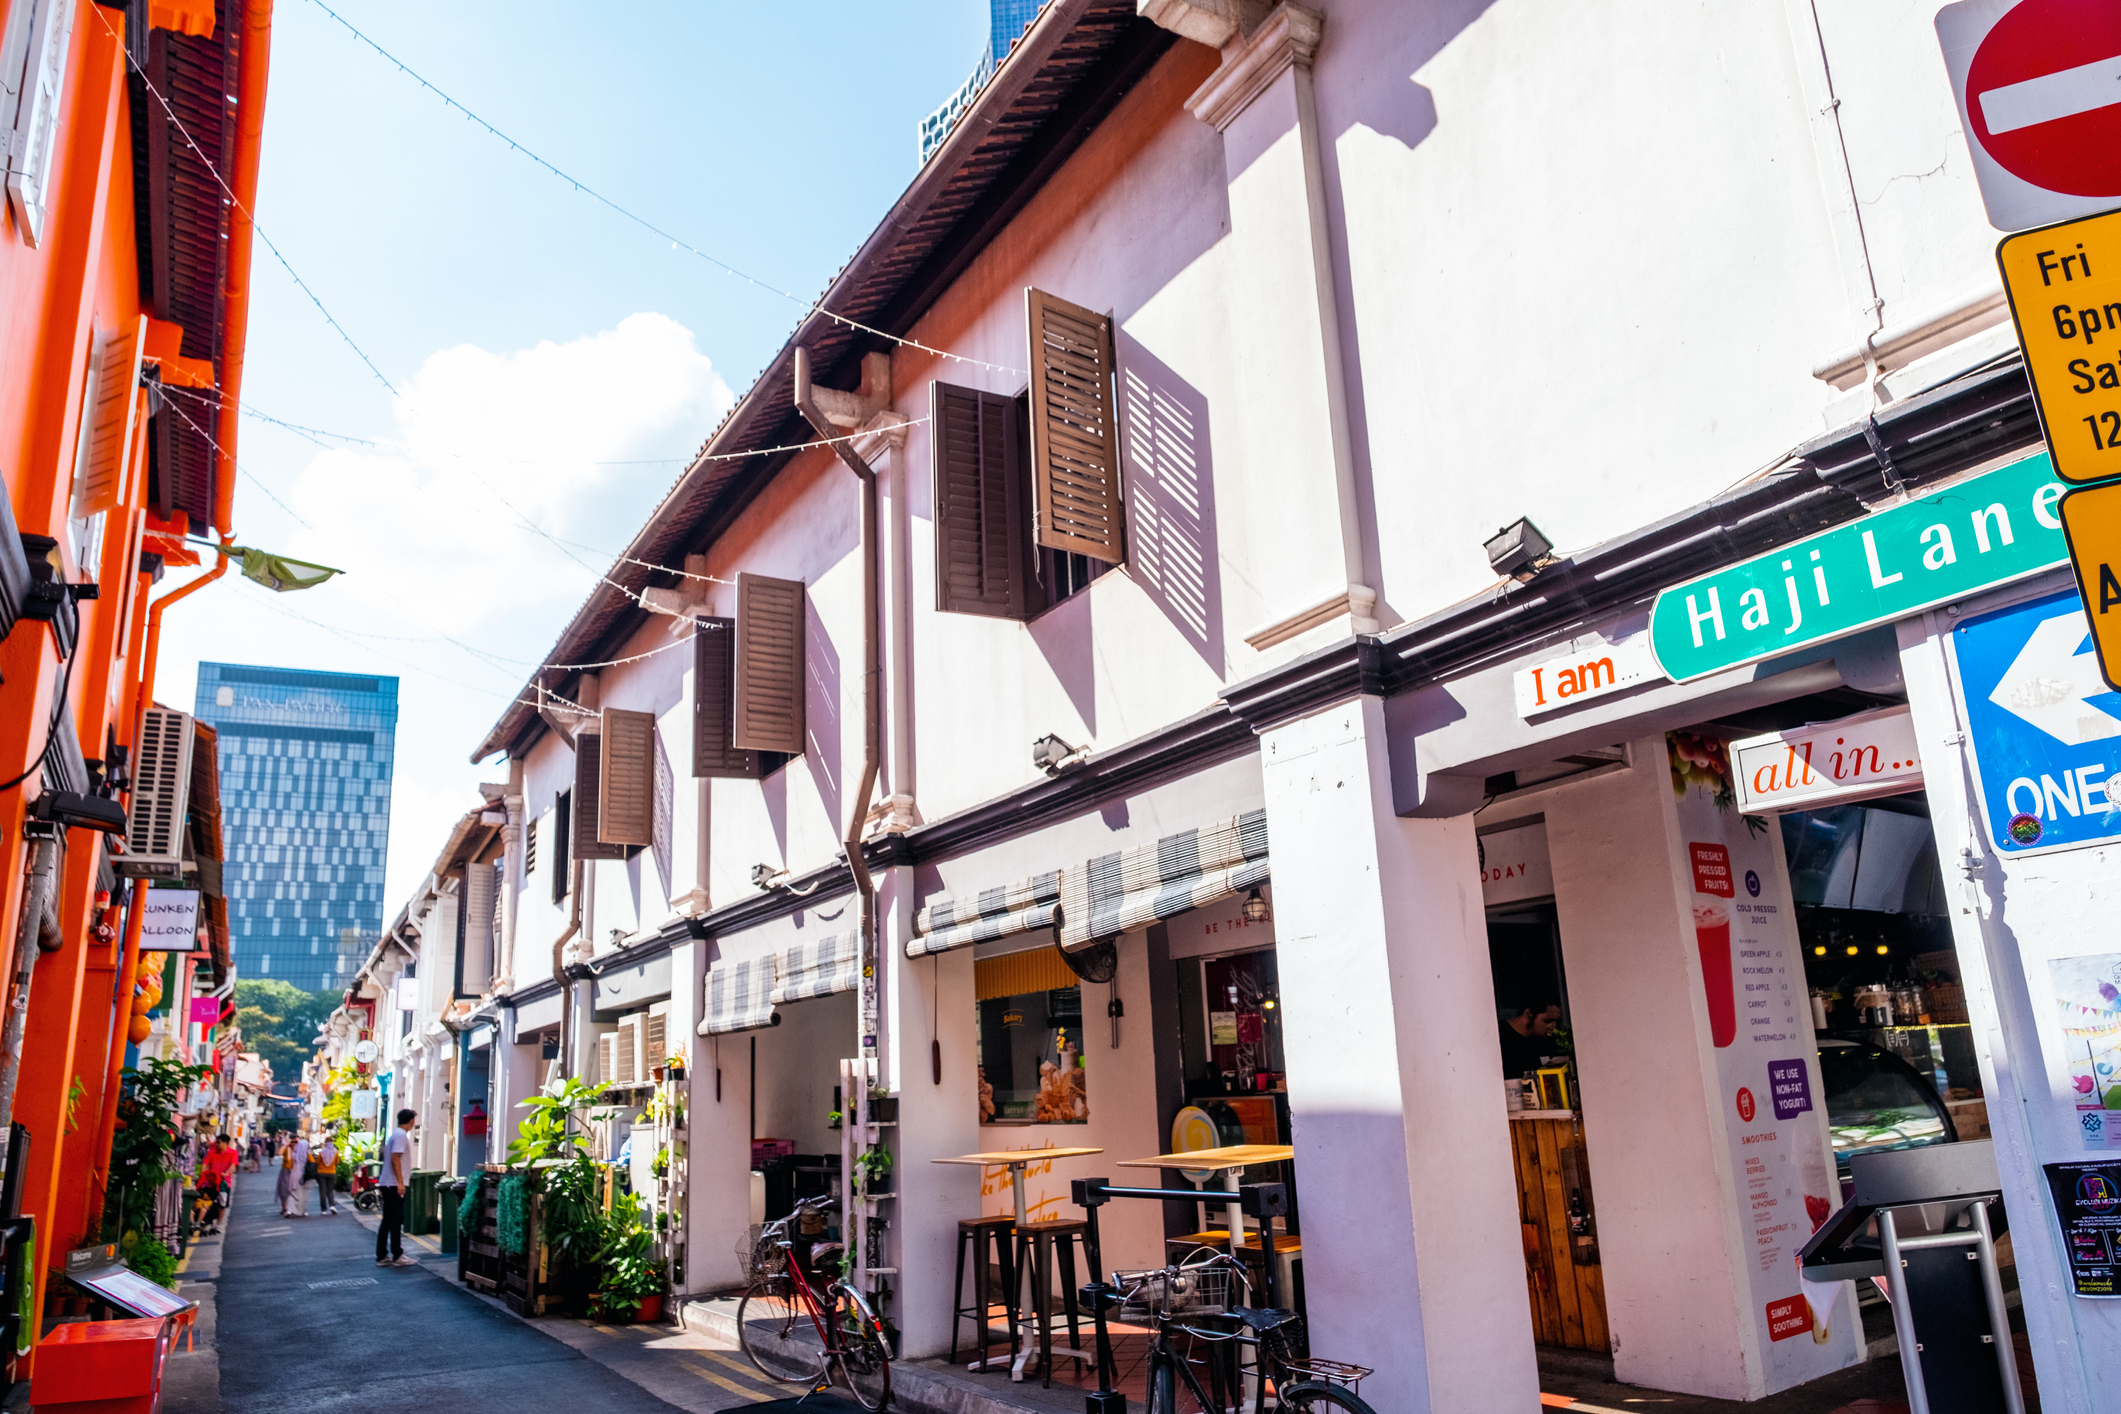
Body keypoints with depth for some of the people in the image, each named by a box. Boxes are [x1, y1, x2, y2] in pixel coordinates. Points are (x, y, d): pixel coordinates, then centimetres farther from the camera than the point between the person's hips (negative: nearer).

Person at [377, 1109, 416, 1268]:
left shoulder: (394, 1134, 17)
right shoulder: (401, 1135, -12)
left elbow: (383, 1157, 24)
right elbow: (395, 1158, -20)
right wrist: (400, 1182, -21)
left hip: (387, 1184, 10)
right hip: (395, 1184, -10)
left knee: (387, 1221, 11)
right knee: (396, 1220, -5)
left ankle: (381, 1256, 13)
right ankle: (397, 1256, -2)